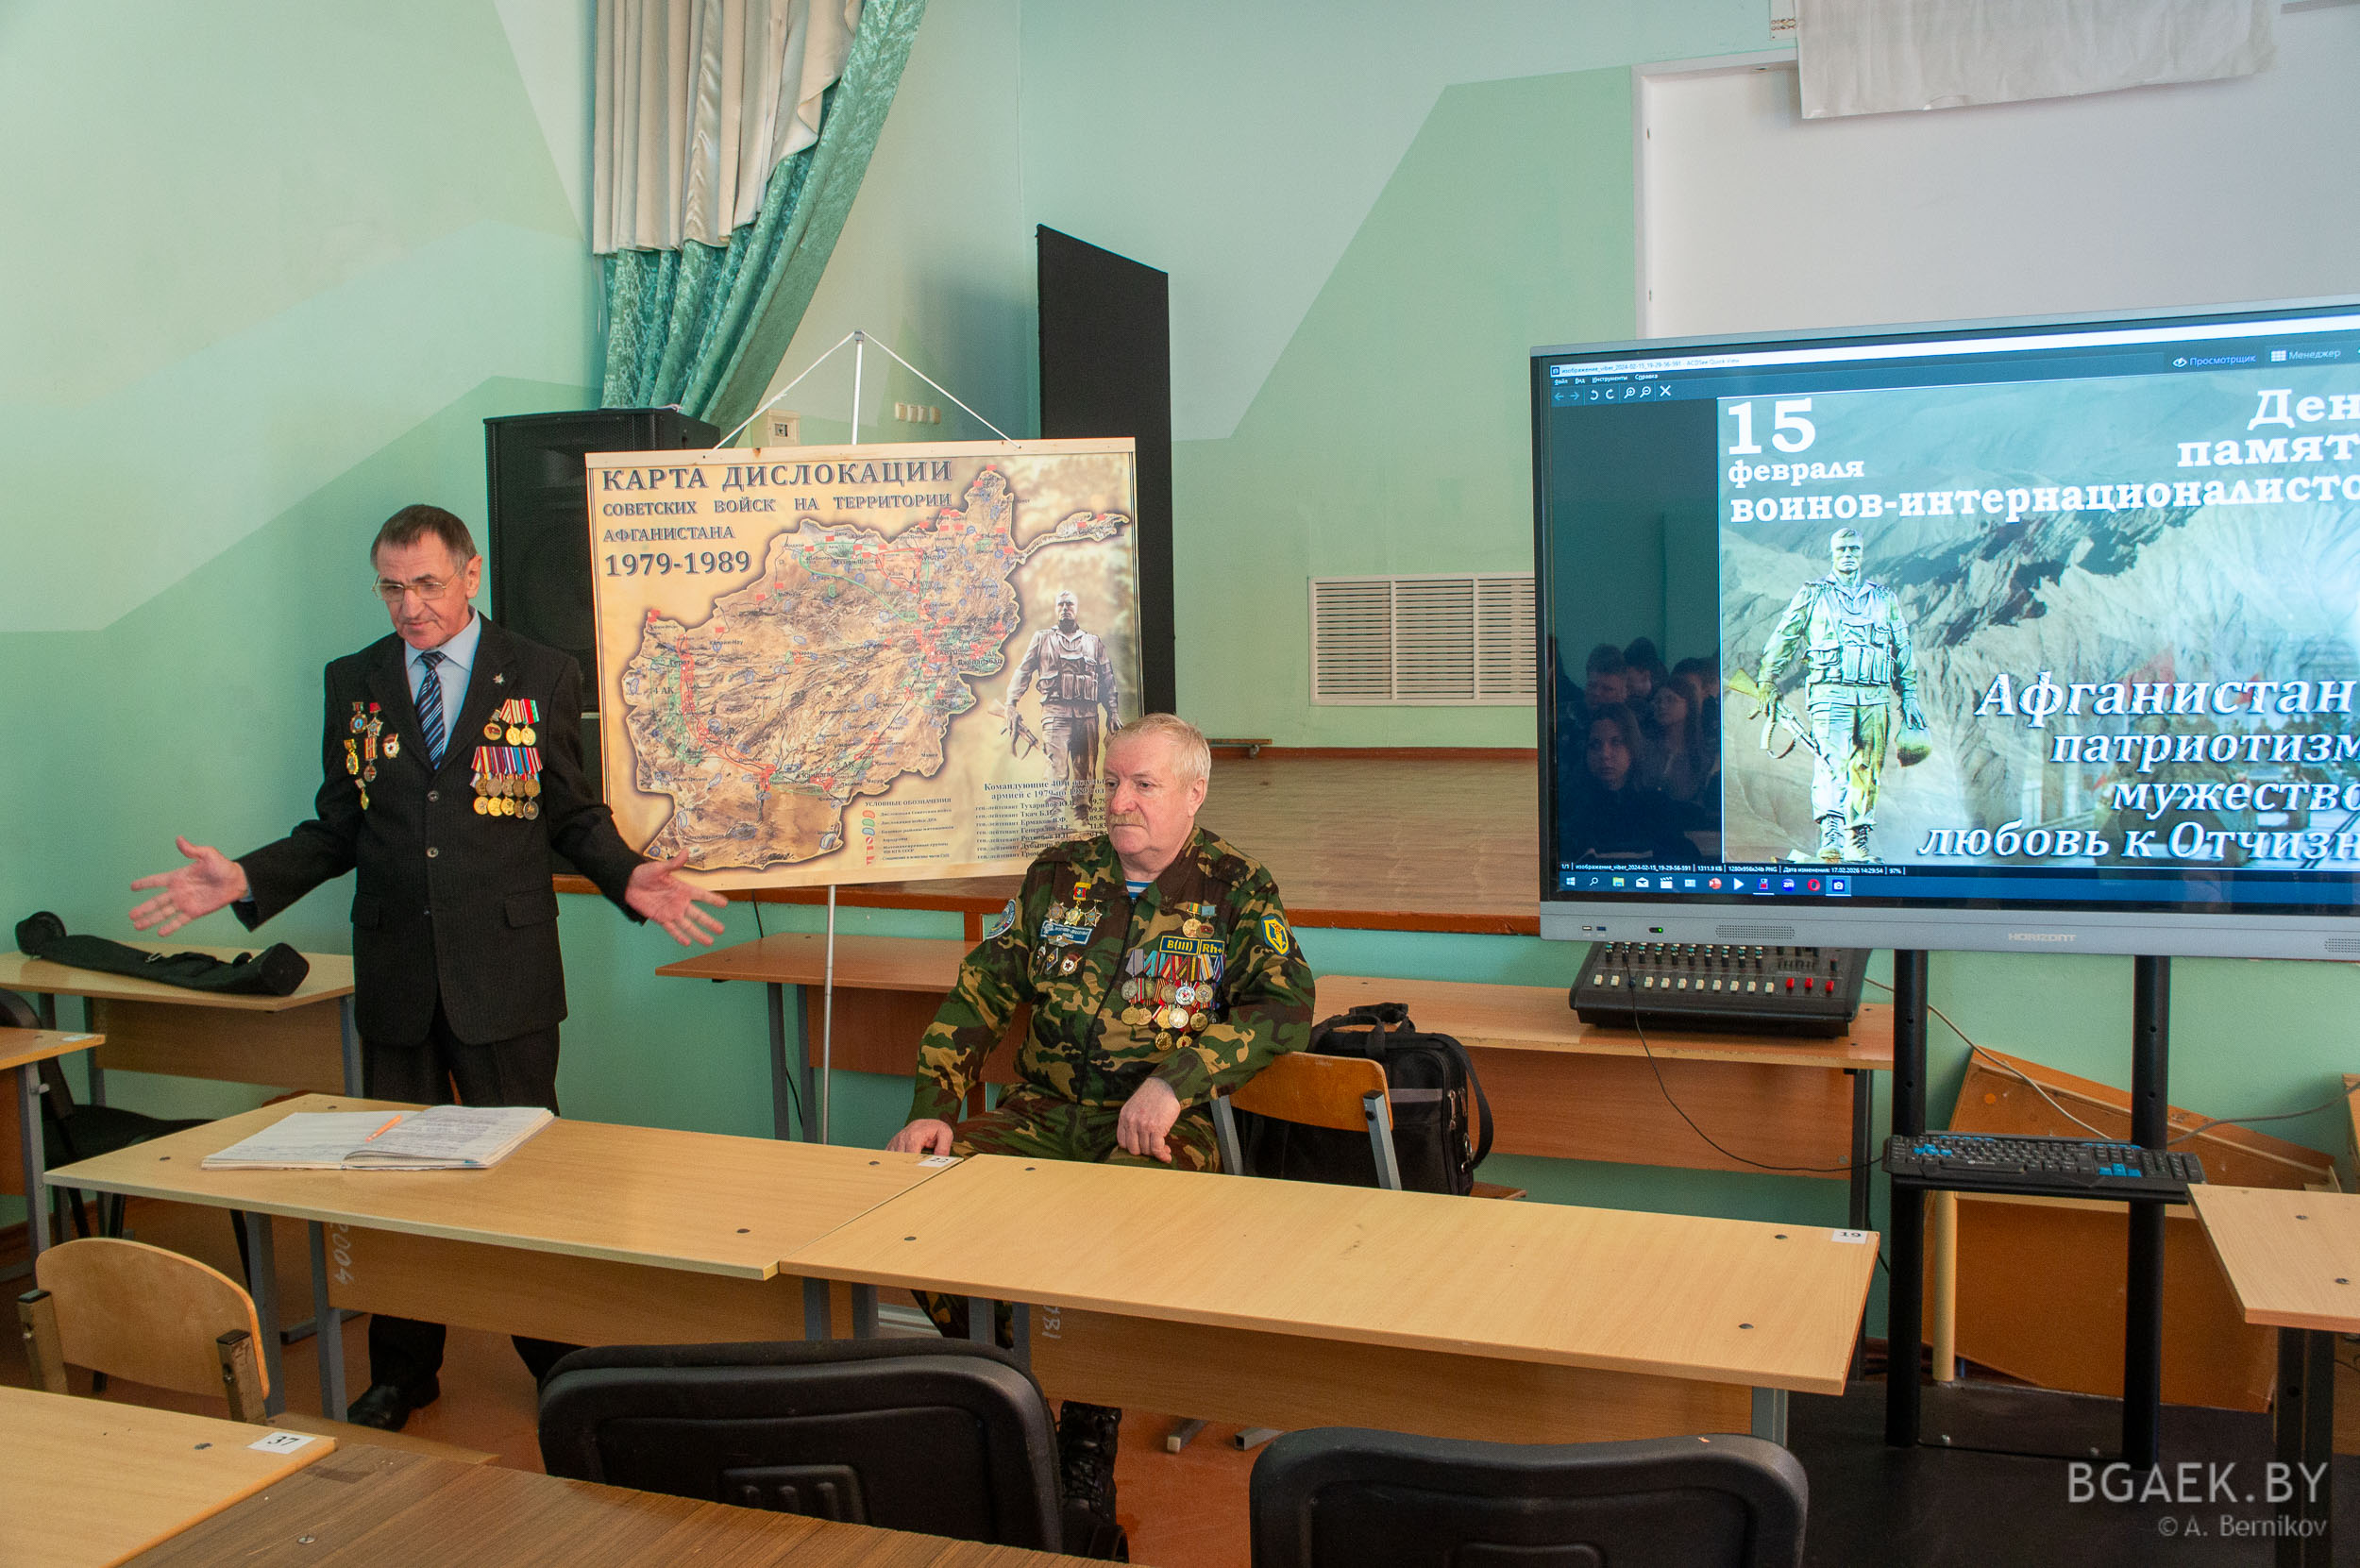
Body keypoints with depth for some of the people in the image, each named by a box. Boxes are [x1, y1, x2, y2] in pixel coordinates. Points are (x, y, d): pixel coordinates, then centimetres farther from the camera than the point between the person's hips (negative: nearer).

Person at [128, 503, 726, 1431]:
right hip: (395, 977, 3)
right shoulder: (354, 683, 9)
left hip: (503, 970, -3)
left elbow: (575, 816, 3)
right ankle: (403, 1372, 27)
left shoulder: (542, 679, 1)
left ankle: (558, 1361, 21)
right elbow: (339, 829, 10)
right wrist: (245, 880, -4)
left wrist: (628, 878, -16)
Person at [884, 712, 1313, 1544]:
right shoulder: (1058, 875, 14)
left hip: (1162, 1126, -4)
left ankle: (1087, 1437, -13)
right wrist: (934, 1107, 0)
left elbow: (1286, 1004, -10)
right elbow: (979, 992, 13)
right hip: (1045, 1113, 4)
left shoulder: (1236, 890, 4)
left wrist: (1176, 1078, -23)